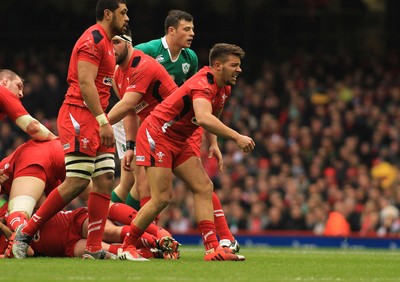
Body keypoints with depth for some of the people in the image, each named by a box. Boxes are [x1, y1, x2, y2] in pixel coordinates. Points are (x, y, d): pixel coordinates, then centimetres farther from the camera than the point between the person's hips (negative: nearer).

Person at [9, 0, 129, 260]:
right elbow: (85, 83, -19)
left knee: (105, 181, 2)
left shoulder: (106, 43, 21)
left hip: (96, 119, 10)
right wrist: (102, 121, -23)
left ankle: (94, 249, 1)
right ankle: (24, 233, -3)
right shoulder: (94, 39, -11)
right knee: (77, 182, -12)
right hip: (79, 115, -10)